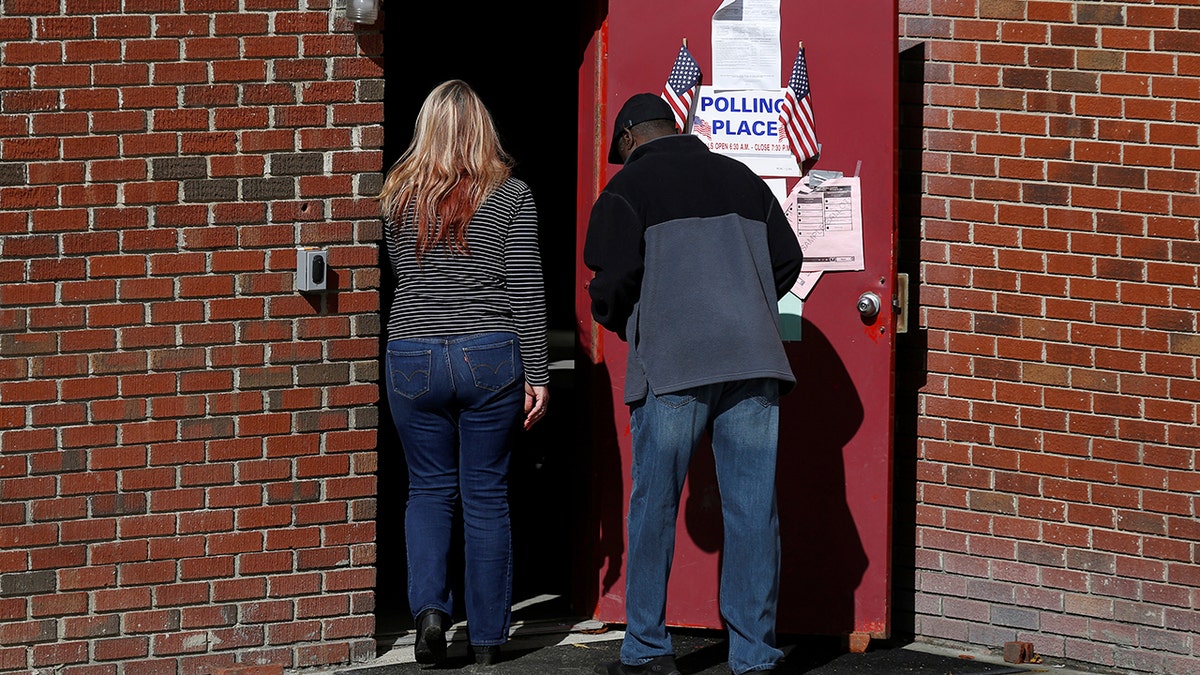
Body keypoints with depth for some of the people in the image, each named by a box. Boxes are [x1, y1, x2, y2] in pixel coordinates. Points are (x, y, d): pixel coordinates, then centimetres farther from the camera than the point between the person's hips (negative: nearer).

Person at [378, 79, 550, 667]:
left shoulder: (399, 199, 2)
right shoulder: (510, 197, -3)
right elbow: (526, 292, -4)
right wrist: (536, 375, 0)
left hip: (412, 357, 1)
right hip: (490, 358, -1)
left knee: (429, 490, 13)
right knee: (486, 496, 8)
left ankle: (428, 606, -7)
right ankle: (487, 636, 12)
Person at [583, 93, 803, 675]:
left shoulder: (628, 187, 5)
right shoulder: (739, 178, 19)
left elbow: (613, 282, -5)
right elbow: (787, 257, 15)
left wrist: (618, 323, 16)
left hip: (672, 365, -3)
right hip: (753, 361, 3)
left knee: (654, 506, 6)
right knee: (752, 508, 3)